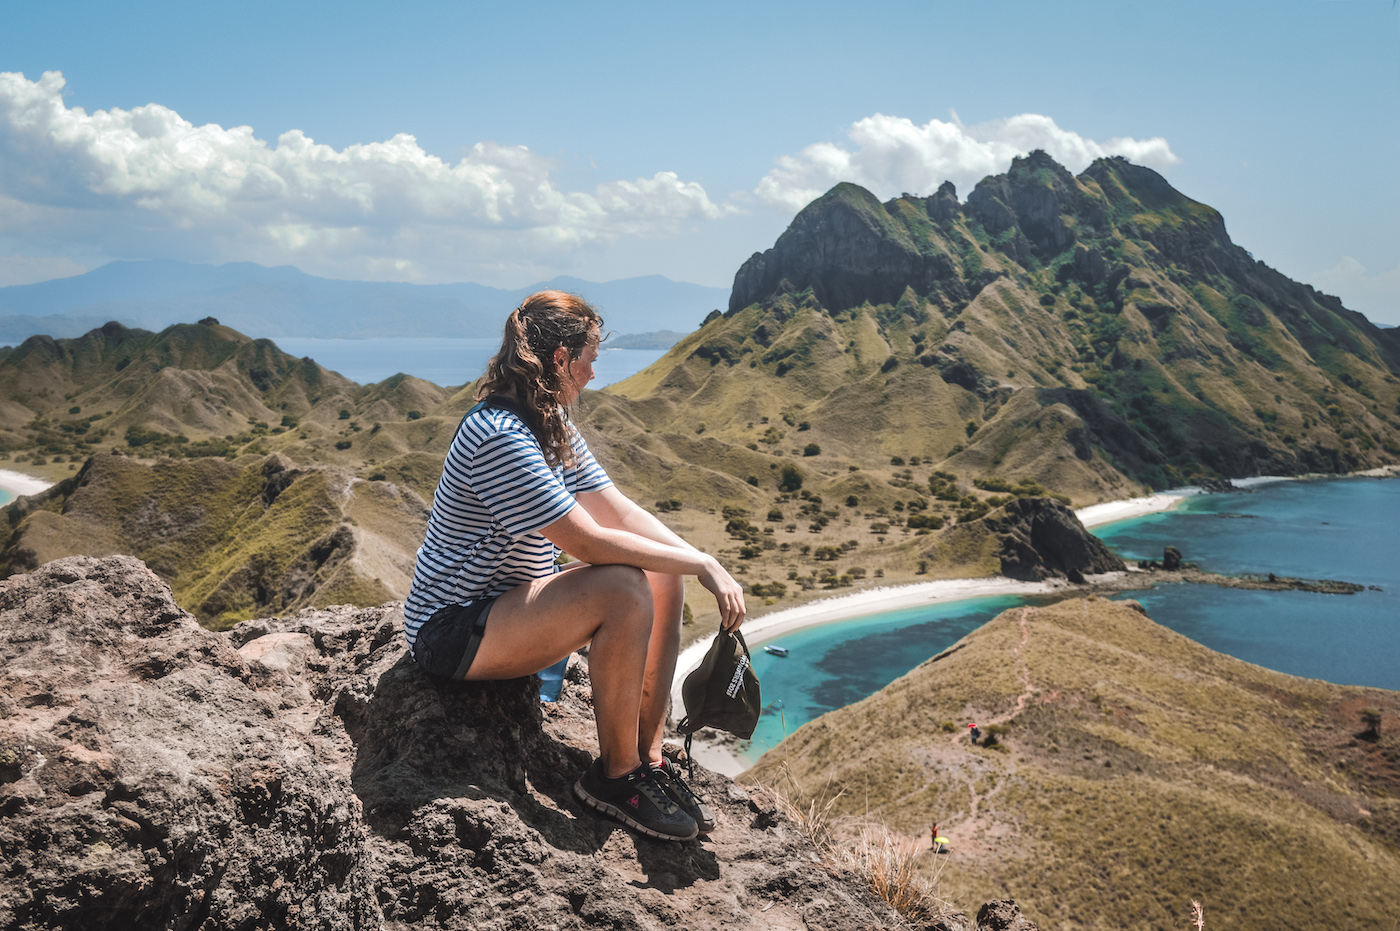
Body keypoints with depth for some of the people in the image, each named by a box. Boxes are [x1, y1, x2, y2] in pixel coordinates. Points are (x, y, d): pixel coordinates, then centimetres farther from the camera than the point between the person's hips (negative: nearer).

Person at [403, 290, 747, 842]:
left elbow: (622, 512, 3)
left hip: (508, 601, 10)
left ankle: (647, 756, 2)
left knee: (664, 580, -2)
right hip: (453, 632, -10)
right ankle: (615, 774, -12)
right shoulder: (500, 436, -25)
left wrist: (710, 568, -9)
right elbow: (589, 543, -29)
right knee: (625, 591, -28)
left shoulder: (551, 425, 7)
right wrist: (700, 562, -21)